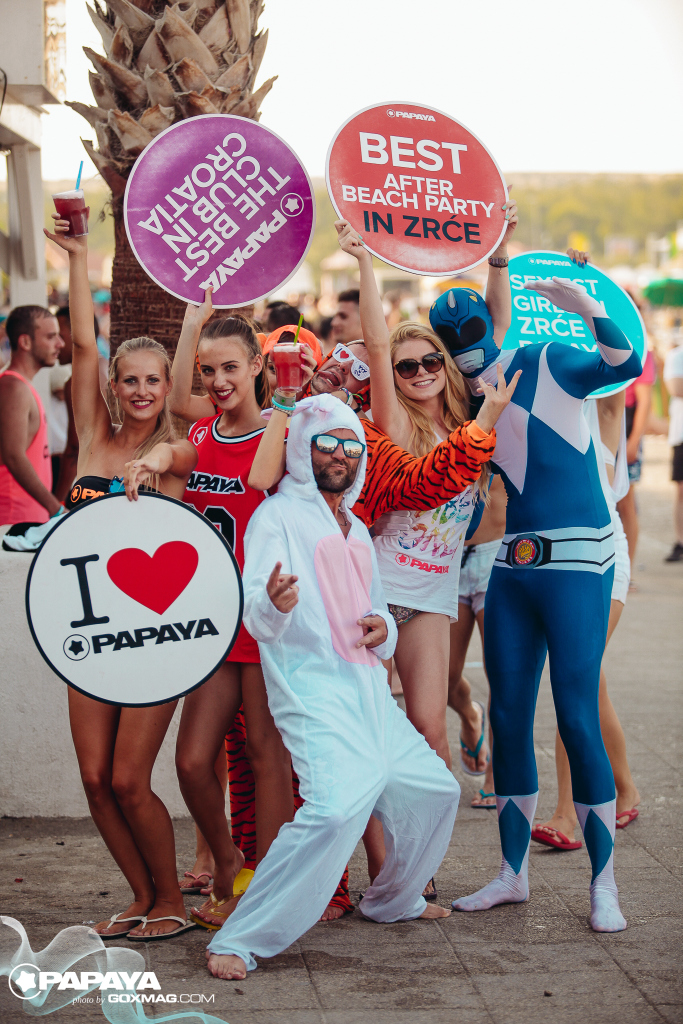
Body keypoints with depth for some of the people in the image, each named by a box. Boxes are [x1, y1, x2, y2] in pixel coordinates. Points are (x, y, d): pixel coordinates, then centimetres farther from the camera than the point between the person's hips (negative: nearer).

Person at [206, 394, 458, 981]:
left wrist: (382, 626, 6)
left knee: (433, 790, 15)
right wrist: (273, 602, -38)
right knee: (339, 806, -28)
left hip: (369, 690, 8)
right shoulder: (278, 516, -2)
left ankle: (393, 900, 40)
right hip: (313, 690, -8)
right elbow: (258, 618, -14)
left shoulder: (357, 530, 22)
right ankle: (240, 942, -22)